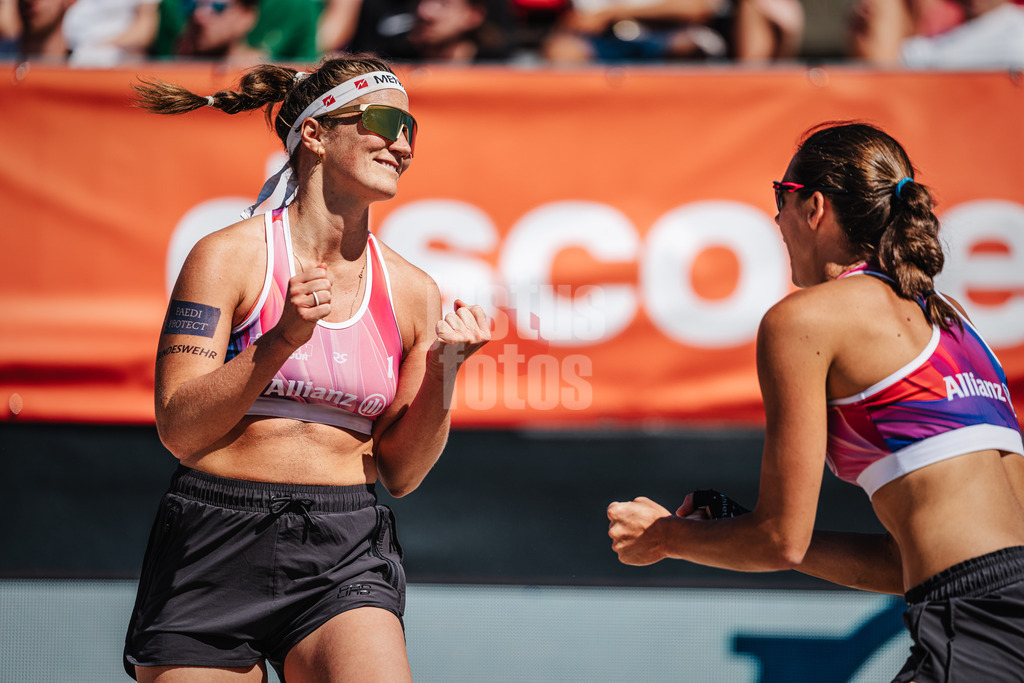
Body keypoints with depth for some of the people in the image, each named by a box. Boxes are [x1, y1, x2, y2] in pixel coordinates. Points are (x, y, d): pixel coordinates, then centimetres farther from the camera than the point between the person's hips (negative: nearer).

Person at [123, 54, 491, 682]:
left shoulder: (414, 293, 8)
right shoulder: (229, 256, -3)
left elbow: (400, 472, 10)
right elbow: (180, 431, -9)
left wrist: (441, 372, -5)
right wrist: (282, 340, -20)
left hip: (345, 559, 2)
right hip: (216, 552, -2)